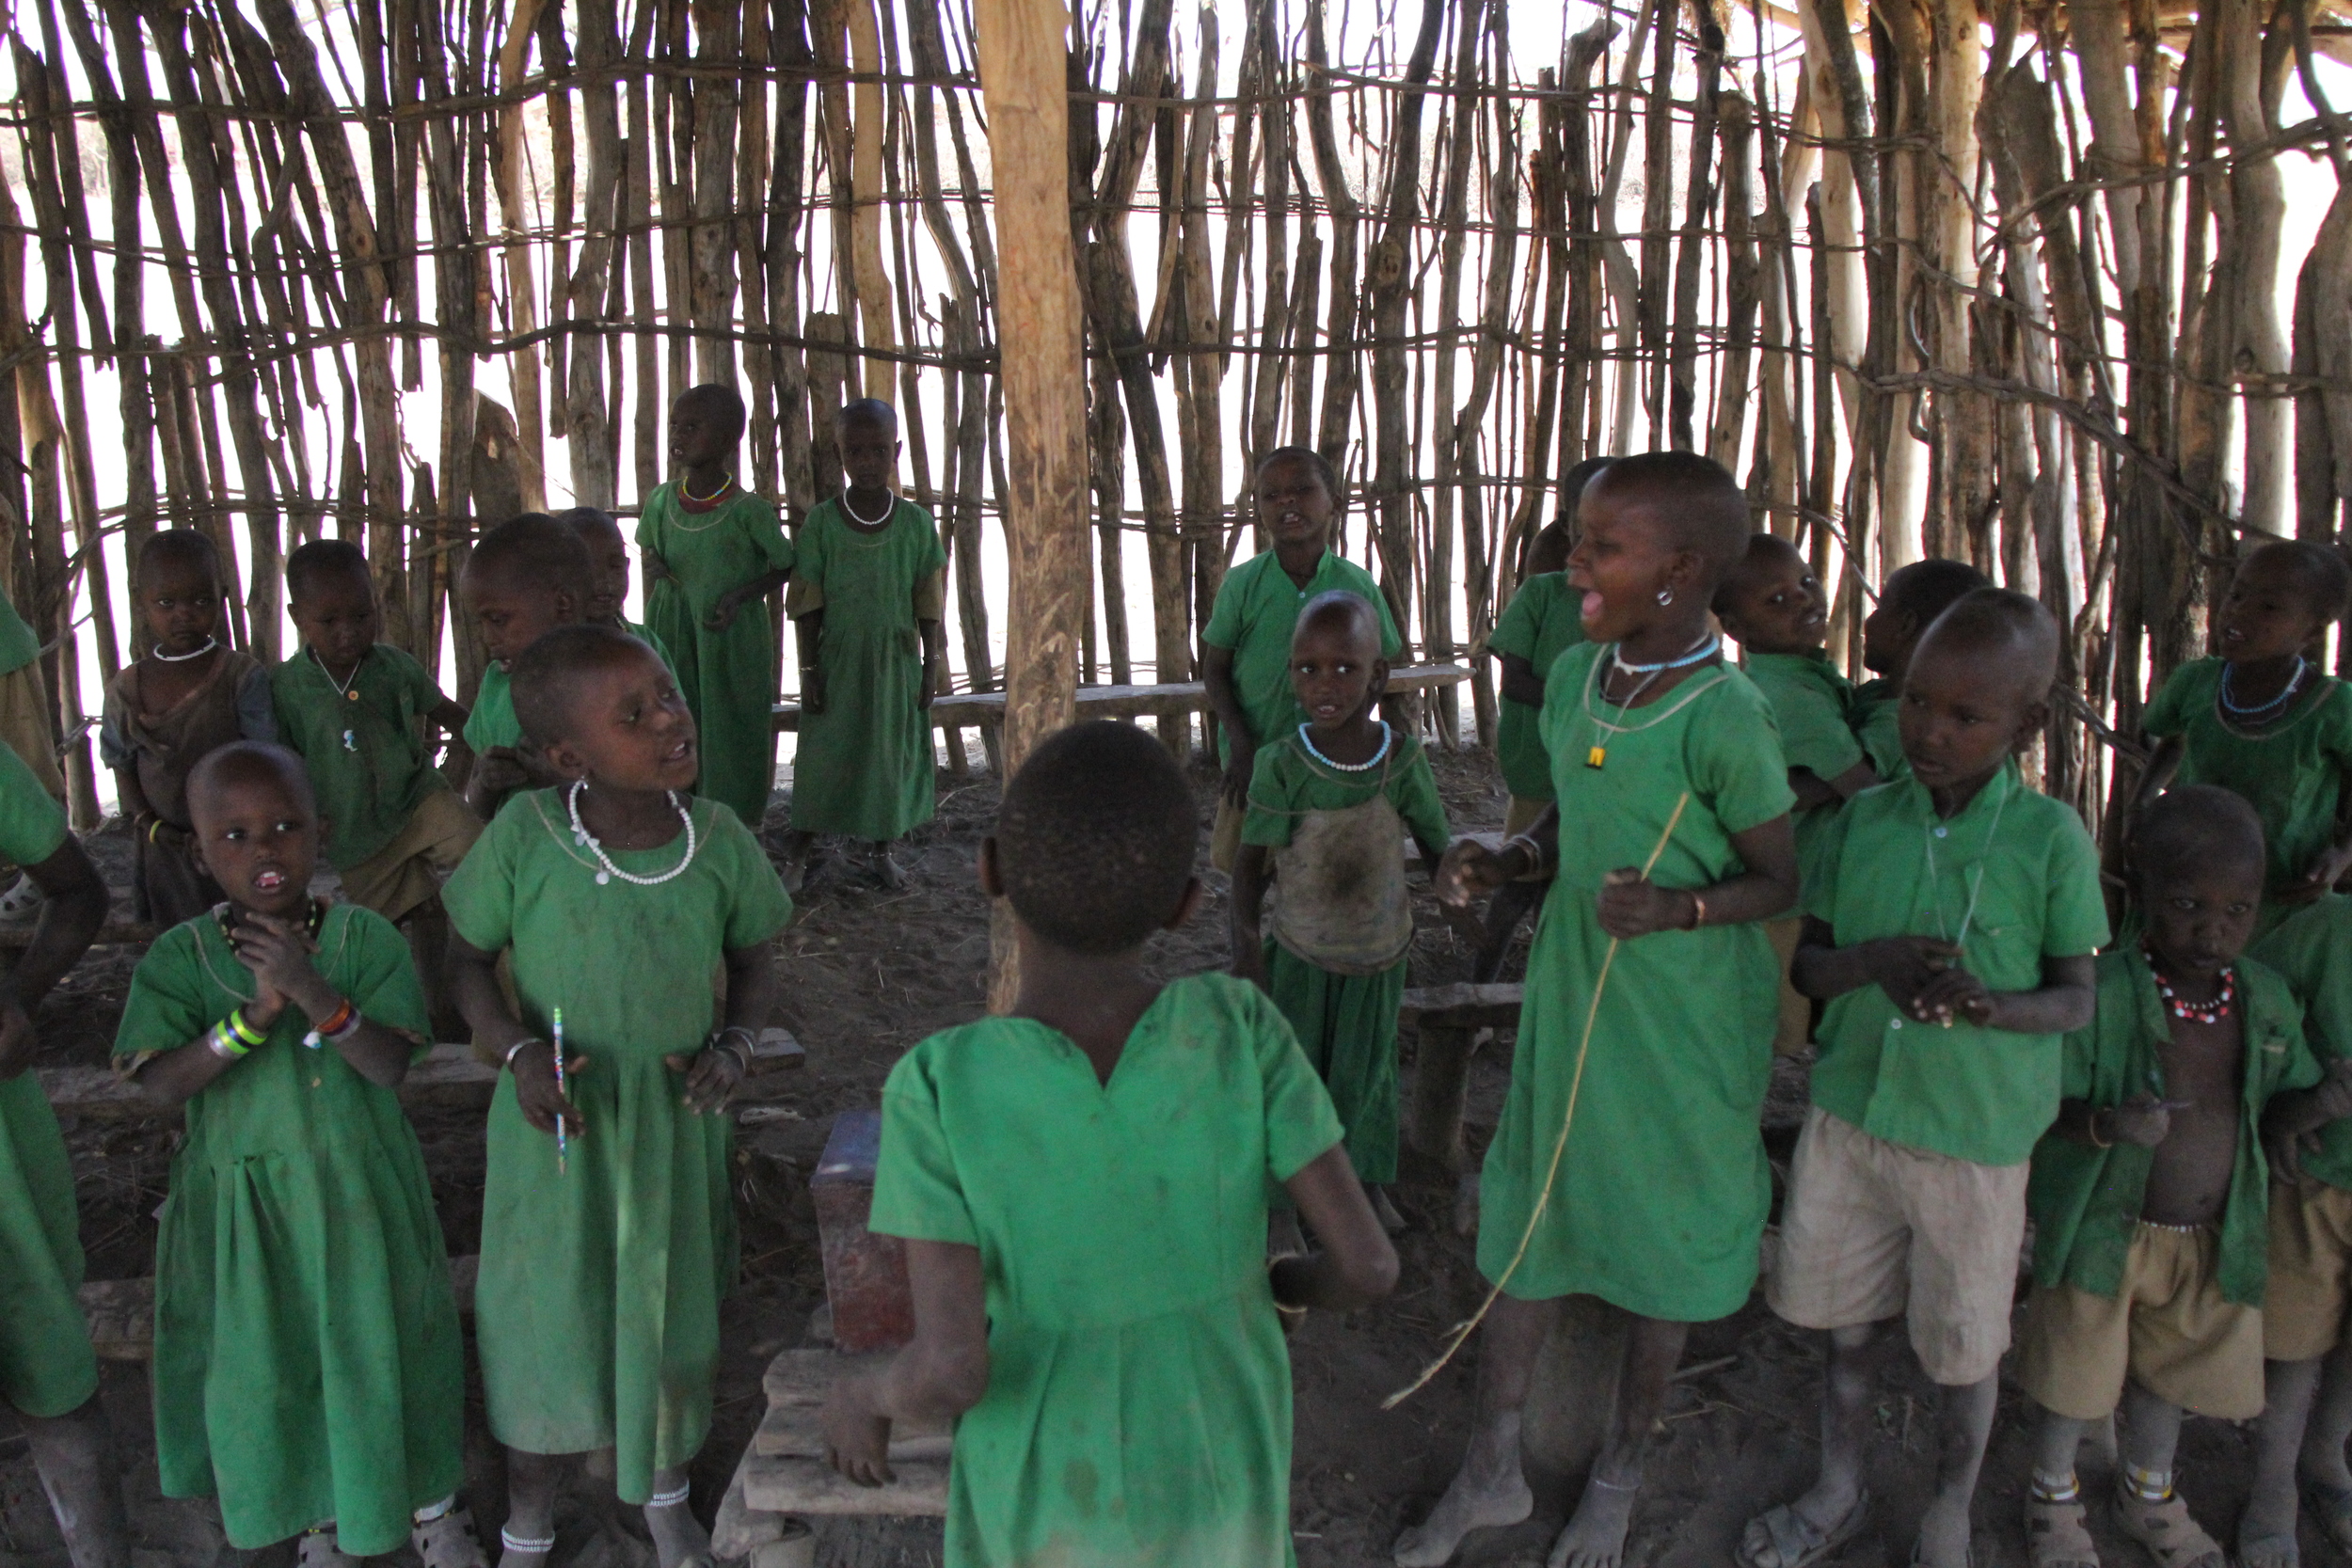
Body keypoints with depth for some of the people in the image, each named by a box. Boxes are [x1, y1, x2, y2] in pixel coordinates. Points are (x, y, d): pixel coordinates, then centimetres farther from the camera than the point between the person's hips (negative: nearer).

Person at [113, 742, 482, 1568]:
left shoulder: (365, 935, -12)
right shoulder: (179, 956, -8)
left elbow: (390, 1065, -18)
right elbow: (159, 1083, -15)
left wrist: (313, 991, -32)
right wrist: (254, 1013, -27)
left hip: (360, 1189, -1)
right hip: (242, 1198, 1)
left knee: (383, 1344, 11)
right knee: (268, 1359, 14)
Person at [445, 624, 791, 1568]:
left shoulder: (717, 836, -12)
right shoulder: (525, 836, -18)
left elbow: (753, 962, 4)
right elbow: (469, 958, -3)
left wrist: (733, 1047, -14)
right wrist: (518, 1051, -19)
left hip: (676, 1124, 2)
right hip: (558, 1126, -2)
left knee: (673, 1312, 20)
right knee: (545, 1324, 14)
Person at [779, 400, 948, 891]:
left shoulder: (917, 522, -3)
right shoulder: (822, 521, -5)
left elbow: (927, 605, 2)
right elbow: (807, 606, -2)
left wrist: (931, 665, 2)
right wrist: (808, 669, -4)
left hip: (897, 659, 1)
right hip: (837, 659, -1)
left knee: (893, 750, 8)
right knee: (822, 752, 3)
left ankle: (882, 850, 24)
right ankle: (798, 852, 16)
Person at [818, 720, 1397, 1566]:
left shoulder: (939, 1089, -25)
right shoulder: (1239, 1029, -20)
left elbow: (951, 1369, -26)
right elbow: (1369, 1261, -17)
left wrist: (863, 1395, -5)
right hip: (1220, 1479, 2)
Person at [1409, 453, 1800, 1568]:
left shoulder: (1725, 719, -21)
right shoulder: (1573, 676, -2)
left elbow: (1780, 879, -12)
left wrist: (1683, 909, -28)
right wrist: (1503, 863, -6)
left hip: (1687, 1023, -5)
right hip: (1570, 992, 6)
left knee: (1661, 1242, 14)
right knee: (1526, 1219, 14)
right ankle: (1491, 1473, 35)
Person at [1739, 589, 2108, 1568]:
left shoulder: (2051, 839, -12)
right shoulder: (1864, 818, -3)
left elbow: (2076, 998, -6)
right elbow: (1805, 962, 1)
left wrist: (1986, 1006, -27)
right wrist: (1871, 961, -21)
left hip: (1975, 1137, -2)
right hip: (1850, 1113, 3)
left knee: (1963, 1347, 14)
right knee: (1849, 1322, 18)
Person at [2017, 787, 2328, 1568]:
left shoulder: (2266, 1000, -3)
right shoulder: (2102, 994, -21)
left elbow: (2275, 1111, 7)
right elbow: (2045, 1106, -18)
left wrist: (2325, 1102, -14)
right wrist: (2109, 1124, -38)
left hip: (2212, 1238, 5)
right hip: (2104, 1231, -5)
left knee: (2170, 1374, 23)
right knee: (2079, 1371, 11)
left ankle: (2148, 1494, 50)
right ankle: (2053, 1496, 38)